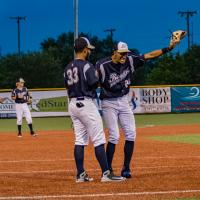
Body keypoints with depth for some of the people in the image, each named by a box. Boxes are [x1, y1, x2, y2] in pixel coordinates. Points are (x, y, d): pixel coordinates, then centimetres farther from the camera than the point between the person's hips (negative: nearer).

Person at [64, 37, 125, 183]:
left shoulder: (68, 68, 11)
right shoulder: (87, 66, -12)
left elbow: (69, 86, 13)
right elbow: (94, 84, -16)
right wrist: (96, 76, 3)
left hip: (72, 104, 8)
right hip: (86, 104, -8)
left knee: (80, 140, 10)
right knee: (99, 139, -6)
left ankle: (80, 174, 8)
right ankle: (106, 173, -8)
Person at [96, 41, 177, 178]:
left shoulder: (130, 61, -4)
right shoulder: (102, 65, -18)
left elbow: (149, 55, -5)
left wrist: (168, 48, -15)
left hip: (124, 102, 5)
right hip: (109, 103, -5)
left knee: (131, 134, -1)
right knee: (114, 136, -12)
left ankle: (126, 168, 9)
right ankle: (107, 169, 0)